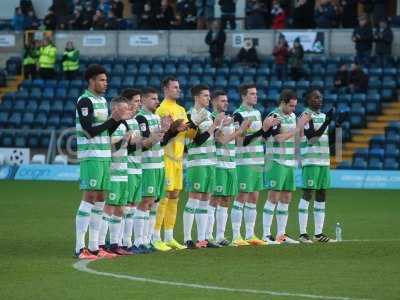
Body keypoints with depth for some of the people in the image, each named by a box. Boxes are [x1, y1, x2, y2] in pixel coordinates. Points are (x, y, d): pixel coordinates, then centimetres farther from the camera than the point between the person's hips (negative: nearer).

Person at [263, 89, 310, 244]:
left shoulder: (292, 116, 13)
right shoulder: (274, 117, -11)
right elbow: (280, 138, -20)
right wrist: (298, 127, -18)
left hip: (289, 162, 8)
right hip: (276, 163, -8)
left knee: (286, 199, 8)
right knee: (273, 197, -9)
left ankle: (281, 234, 13)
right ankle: (266, 234, -6)